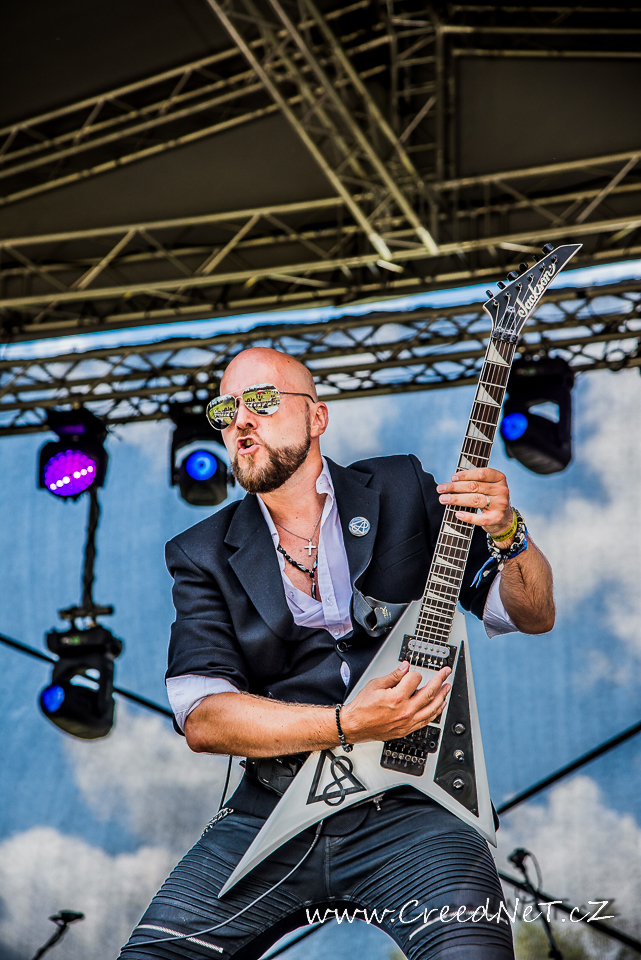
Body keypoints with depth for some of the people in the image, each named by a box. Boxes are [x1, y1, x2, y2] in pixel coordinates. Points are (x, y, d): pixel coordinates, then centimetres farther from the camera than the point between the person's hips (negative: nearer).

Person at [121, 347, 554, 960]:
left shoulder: (403, 494, 9)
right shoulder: (203, 555, 10)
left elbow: (535, 615, 9)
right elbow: (201, 717, -3)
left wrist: (507, 534, -12)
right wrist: (346, 725, -16)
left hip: (406, 807, -2)